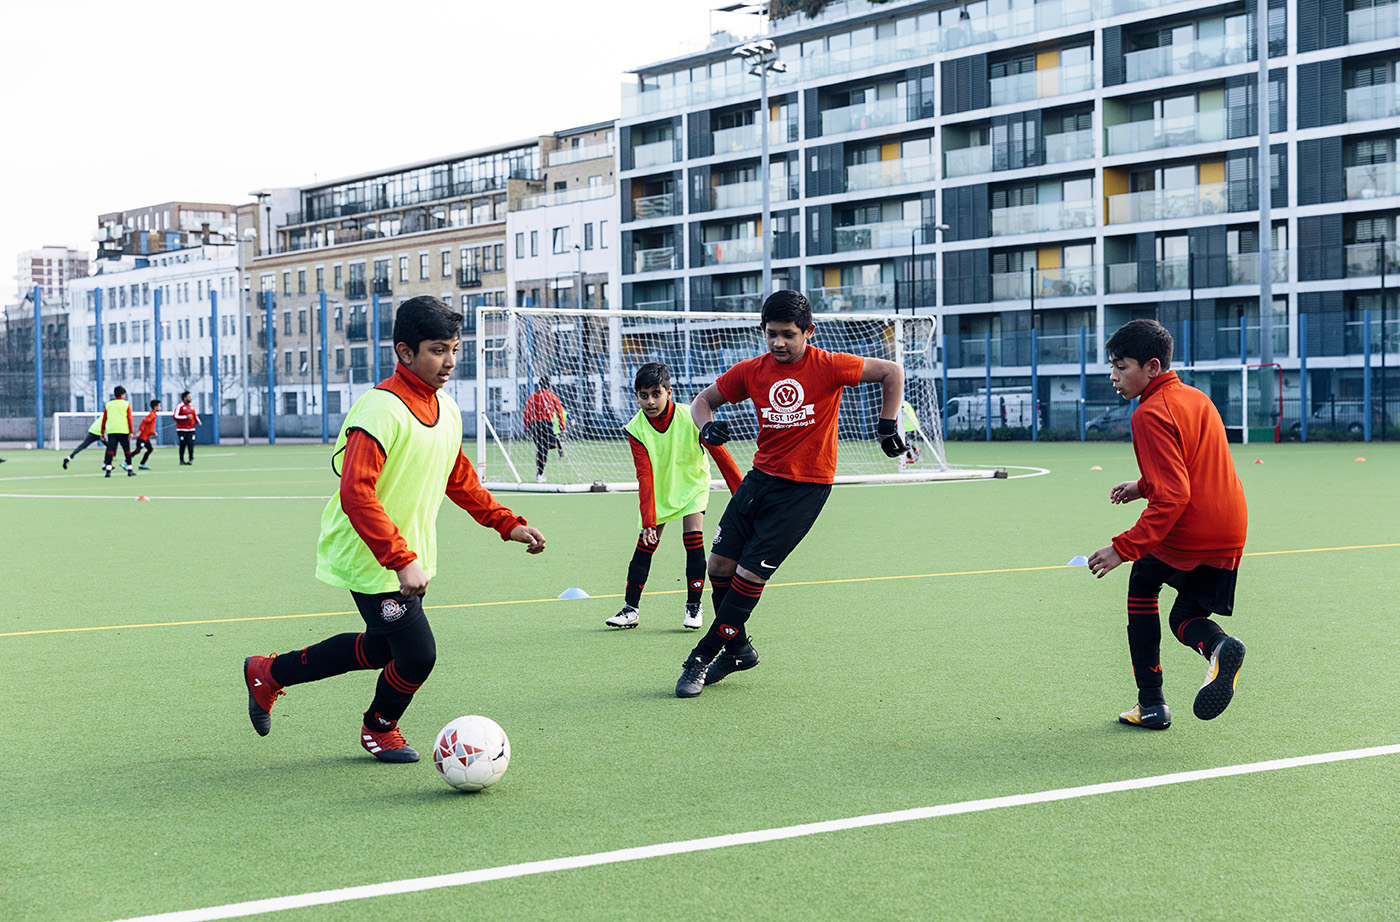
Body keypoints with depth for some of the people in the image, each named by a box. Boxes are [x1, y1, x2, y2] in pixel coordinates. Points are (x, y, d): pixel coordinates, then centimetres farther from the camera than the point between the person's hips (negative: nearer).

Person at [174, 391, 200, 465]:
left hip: (191, 429, 5)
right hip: (182, 430, -5)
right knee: (183, 445, -2)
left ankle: (191, 459, -3)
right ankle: (181, 460, 7)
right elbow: (175, 417, -13)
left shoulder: (192, 406, 13)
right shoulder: (180, 406, -7)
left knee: (191, 444, -5)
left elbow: (195, 415, 24)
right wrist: (186, 417, -18)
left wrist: (198, 421, 5)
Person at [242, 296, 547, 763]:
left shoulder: (447, 409, 5)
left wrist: (507, 523, 14)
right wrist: (401, 560, -35)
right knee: (417, 655, -6)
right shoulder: (382, 409, -24)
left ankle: (269, 673, 38)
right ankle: (380, 728, 26)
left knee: (380, 649, 20)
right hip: (371, 559, -9)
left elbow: (459, 479, 20)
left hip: (408, 556, 9)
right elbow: (355, 495, -30)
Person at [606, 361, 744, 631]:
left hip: (692, 485, -1)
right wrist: (648, 522, -29)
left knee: (693, 538, -15)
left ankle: (693, 607, -2)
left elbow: (721, 454, -15)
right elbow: (645, 477, -22)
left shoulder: (690, 418, -25)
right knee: (645, 544, -3)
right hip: (658, 492, 2)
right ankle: (630, 609, 8)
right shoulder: (636, 429, -20)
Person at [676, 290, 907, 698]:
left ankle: (703, 657, 2)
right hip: (761, 476, 5)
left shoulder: (827, 366, -12)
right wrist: (707, 426, -11)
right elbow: (703, 399, 10)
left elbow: (892, 372, -2)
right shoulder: (751, 372, -1)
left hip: (806, 487, -5)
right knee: (720, 563, 2)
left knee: (750, 573, -9)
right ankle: (739, 649, 23)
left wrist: (888, 427, -4)